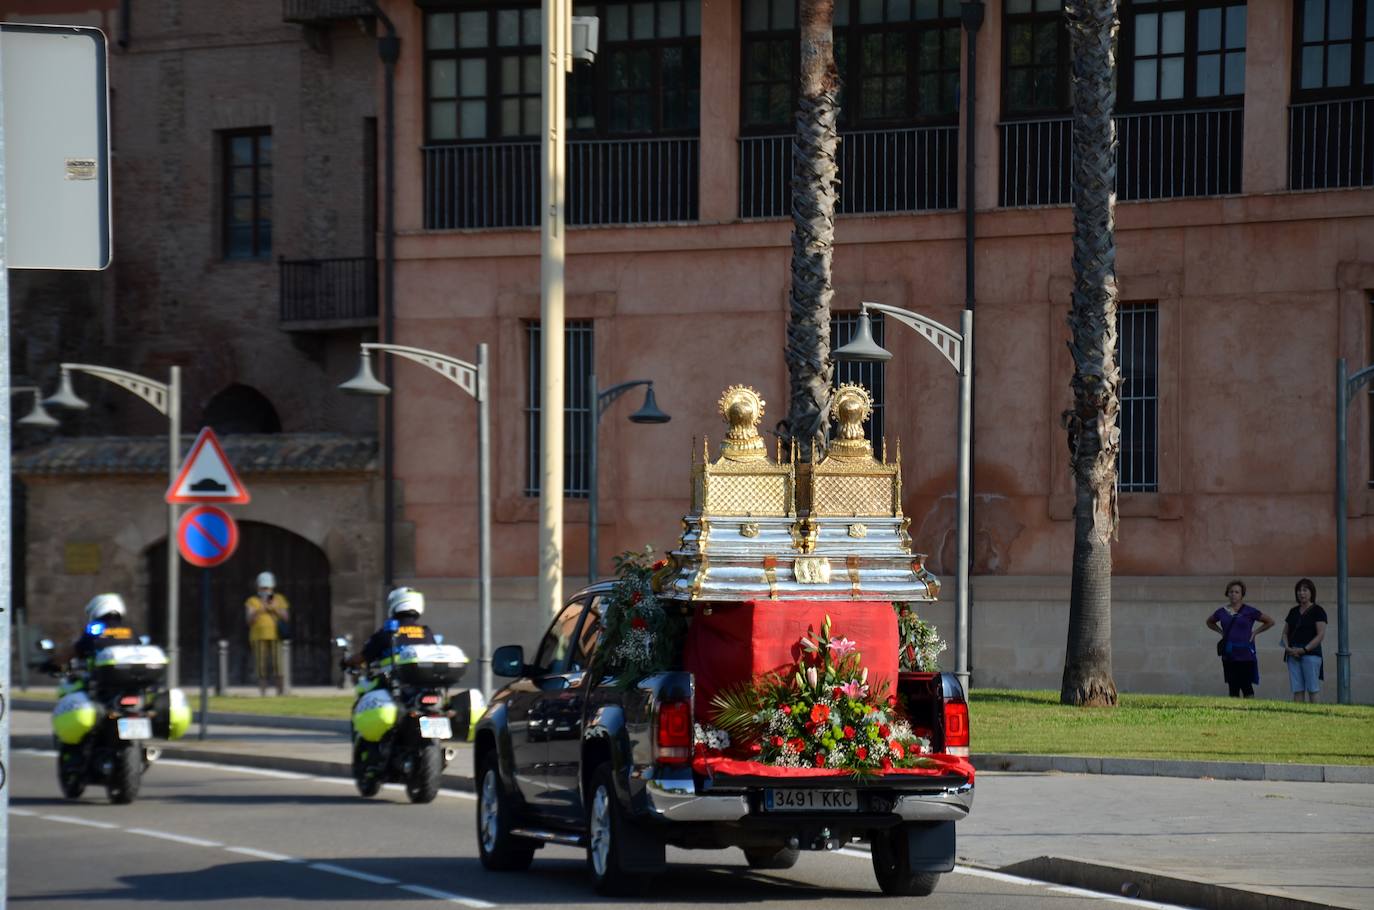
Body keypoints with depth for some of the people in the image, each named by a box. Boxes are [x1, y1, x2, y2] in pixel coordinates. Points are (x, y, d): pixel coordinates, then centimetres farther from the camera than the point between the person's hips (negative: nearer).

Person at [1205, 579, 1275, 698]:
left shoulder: (1249, 611, -2)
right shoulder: (1222, 612, 8)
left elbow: (1270, 622, 6)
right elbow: (1210, 622, 27)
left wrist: (1255, 632, 1)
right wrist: (1221, 632, 13)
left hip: (1245, 654, -4)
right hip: (1229, 655, 4)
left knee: (1246, 686, -6)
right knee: (1233, 687, 5)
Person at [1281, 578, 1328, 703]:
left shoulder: (1317, 611, -1)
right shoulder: (1293, 612, 17)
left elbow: (1321, 635, -9)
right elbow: (1285, 633, 18)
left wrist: (1304, 649, -16)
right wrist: (1287, 647, -2)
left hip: (1311, 653, -6)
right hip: (1293, 654, 6)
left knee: (1312, 690, -7)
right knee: (1297, 690, 1)